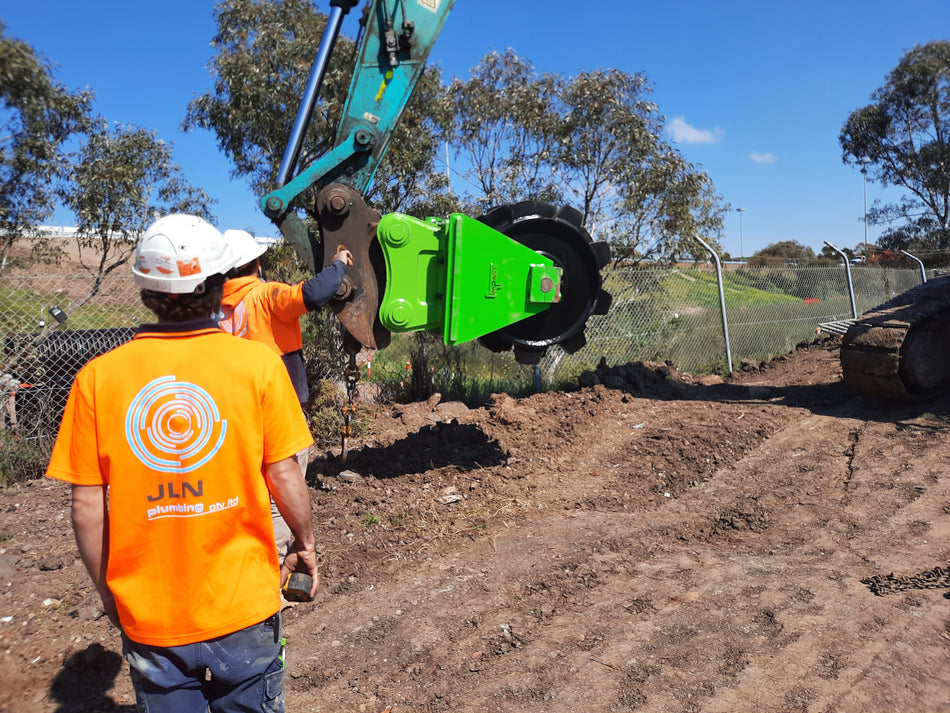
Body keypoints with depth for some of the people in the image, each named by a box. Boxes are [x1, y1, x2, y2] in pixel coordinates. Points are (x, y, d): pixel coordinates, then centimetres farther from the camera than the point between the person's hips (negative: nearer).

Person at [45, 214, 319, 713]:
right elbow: (283, 475, -10)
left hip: (146, 611, 2)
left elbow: (87, 506, -5)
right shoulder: (258, 363, -14)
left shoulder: (97, 377, -9)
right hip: (244, 606, -1)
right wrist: (305, 544, 8)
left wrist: (106, 589, 10)